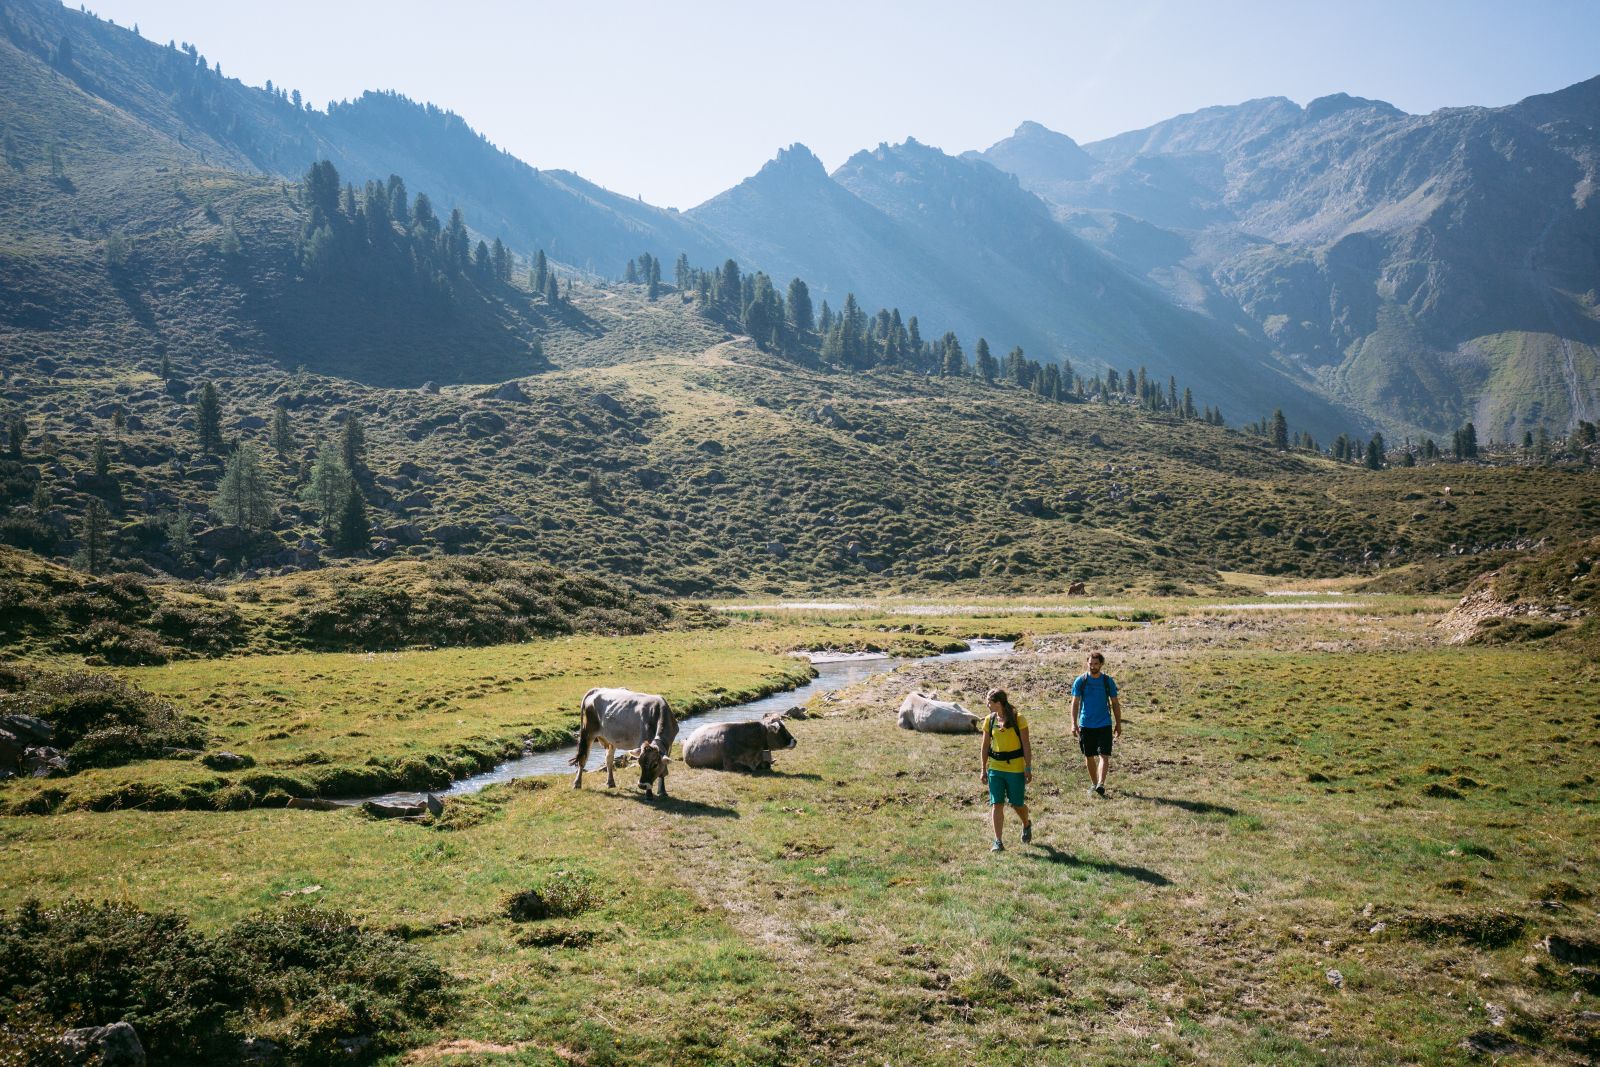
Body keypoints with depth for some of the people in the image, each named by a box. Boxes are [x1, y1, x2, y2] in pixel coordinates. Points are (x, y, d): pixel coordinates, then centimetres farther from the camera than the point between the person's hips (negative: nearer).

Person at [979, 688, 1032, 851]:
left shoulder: (1018, 719, -9)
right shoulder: (990, 720, 3)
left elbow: (1026, 745, -7)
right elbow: (985, 745, 10)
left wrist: (1028, 768, -10)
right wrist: (983, 769, 9)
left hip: (1016, 768, -3)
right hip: (995, 767, 3)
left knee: (1017, 804, 7)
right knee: (996, 804, -4)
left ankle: (1027, 825, 40)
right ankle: (998, 842, -1)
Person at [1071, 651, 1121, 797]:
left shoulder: (1108, 681, 1)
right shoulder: (1080, 681, -1)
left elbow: (1115, 703, 8)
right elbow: (1075, 703, -2)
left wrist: (1118, 724, 7)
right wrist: (1074, 724, -10)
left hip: (1104, 724, -1)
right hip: (1086, 725, 1)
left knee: (1104, 756, -13)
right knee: (1089, 756, 10)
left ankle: (1101, 784, -20)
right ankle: (1094, 783, 24)